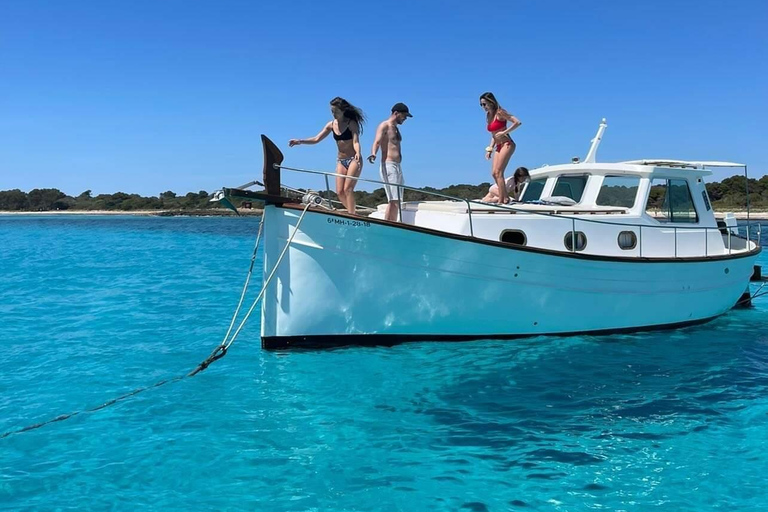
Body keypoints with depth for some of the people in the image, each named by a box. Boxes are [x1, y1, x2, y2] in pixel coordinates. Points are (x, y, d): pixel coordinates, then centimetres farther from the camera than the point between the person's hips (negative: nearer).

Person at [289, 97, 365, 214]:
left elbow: (356, 142, -19)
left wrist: (358, 153, -41)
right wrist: (300, 141, -10)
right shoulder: (331, 125, 5)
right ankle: (352, 213, 9)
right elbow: (317, 139, 4)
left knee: (348, 188, -18)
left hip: (353, 160, -6)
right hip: (341, 160, 6)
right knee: (339, 192, -4)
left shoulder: (351, 123, -9)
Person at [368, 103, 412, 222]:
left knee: (397, 201, 6)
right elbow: (377, 142, -20)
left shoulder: (396, 128, 22)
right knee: (393, 200, -18)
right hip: (388, 165, -9)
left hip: (398, 167, 9)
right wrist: (373, 154, -40)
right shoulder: (384, 126, -5)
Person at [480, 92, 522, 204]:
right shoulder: (489, 116, 14)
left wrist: (504, 132, -18)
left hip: (507, 144, -9)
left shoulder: (500, 113, -10)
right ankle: (505, 197, 8)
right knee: (494, 173, 3)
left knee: (498, 172, -14)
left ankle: (501, 200, -14)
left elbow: (517, 122, -17)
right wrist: (490, 149, 13)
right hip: (499, 147, 9)